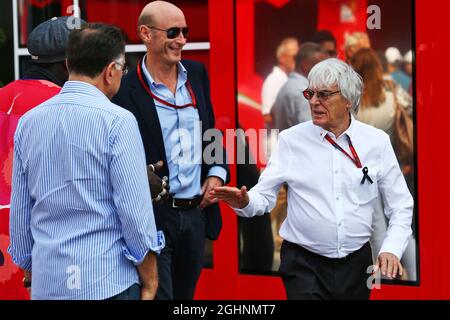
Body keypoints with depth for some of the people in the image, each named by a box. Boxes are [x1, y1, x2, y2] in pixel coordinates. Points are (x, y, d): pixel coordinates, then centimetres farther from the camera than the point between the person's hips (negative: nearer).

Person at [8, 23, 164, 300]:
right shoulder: (117, 121, -10)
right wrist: (149, 283, -2)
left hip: (47, 283, 5)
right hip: (107, 282, -5)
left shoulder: (28, 122, 6)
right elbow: (135, 209, -11)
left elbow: (20, 212, 11)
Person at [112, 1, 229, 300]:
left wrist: (217, 173, 4)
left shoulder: (197, 74, 8)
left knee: (184, 296, 15)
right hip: (153, 217, -6)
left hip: (196, 212, 6)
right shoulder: (126, 89, -11)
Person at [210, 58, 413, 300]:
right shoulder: (291, 140, -2)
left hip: (357, 262, 2)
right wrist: (244, 203, -25)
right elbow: (265, 195, -4)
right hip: (304, 265, -2)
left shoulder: (377, 141, 1)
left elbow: (401, 207, 5)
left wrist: (391, 249, -9)